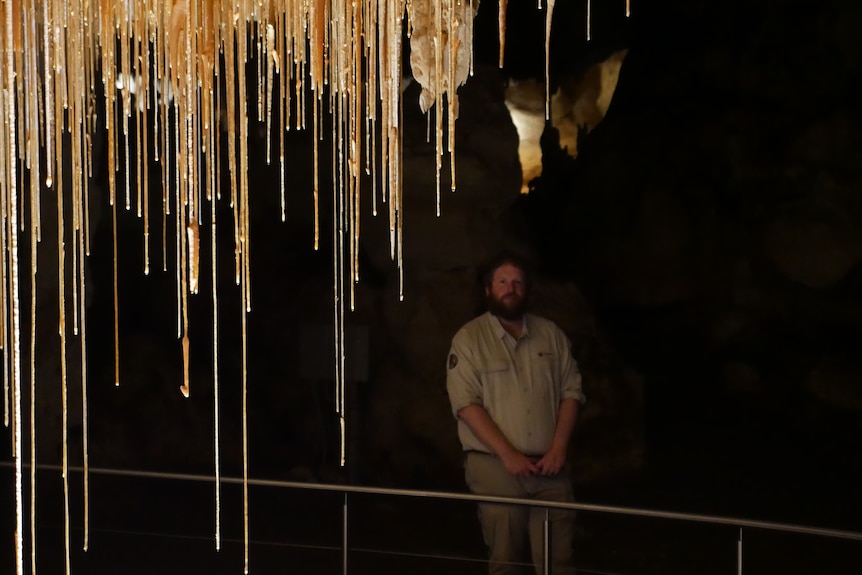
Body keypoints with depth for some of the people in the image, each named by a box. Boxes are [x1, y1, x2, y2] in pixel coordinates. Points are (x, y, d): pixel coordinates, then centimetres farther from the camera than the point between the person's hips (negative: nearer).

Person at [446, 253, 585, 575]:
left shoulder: (550, 334, 9)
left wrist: (558, 449, -6)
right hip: (496, 466, -2)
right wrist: (508, 455, -16)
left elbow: (571, 391, 8)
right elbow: (466, 403, -9)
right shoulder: (469, 339, -1)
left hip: (549, 466, 3)